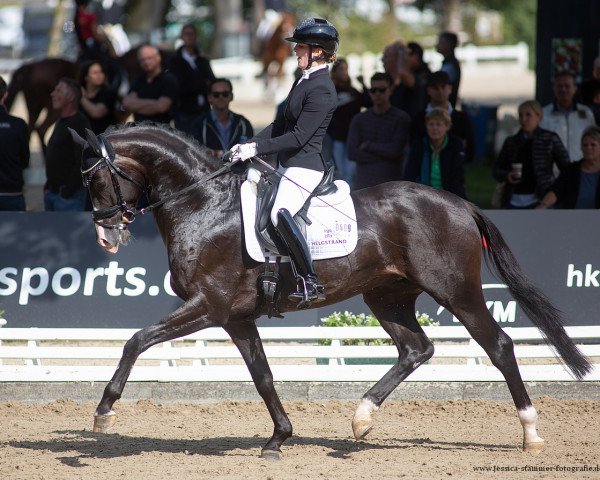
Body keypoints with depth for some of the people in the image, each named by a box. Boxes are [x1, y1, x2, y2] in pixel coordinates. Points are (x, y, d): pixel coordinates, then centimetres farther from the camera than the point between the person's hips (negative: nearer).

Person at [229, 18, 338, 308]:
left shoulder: (321, 90, -17)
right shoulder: (304, 81, 14)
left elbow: (299, 136, -21)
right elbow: (281, 124, 18)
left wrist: (257, 149, -18)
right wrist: (250, 145, 7)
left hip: (304, 166, -11)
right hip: (288, 164, 11)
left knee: (280, 214, -32)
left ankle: (310, 283, -29)